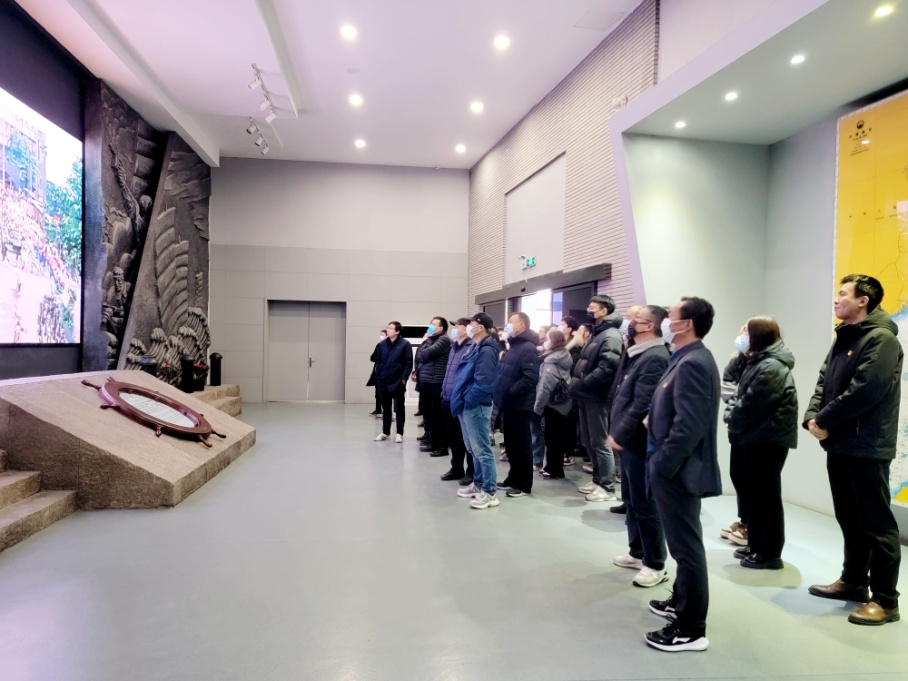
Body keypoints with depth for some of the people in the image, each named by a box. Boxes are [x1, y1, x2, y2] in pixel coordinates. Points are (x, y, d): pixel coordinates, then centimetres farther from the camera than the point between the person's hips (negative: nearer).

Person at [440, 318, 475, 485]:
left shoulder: (472, 348, -12)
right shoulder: (454, 347, 17)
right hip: (449, 399, 9)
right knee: (453, 436, 16)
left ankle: (471, 472, 13)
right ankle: (457, 469, 28)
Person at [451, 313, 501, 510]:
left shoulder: (486, 351, -16)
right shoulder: (476, 348, 16)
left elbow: (483, 381, -24)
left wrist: (468, 400, -16)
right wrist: (461, 399, 14)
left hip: (475, 406, -10)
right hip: (467, 405, 10)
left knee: (481, 450, -6)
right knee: (473, 449, 17)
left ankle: (489, 493, 0)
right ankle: (478, 484, 29)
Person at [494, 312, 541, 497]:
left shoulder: (528, 348, -15)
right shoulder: (513, 346, 16)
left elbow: (530, 378, -25)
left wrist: (510, 392, -21)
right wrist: (501, 394, 11)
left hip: (519, 405, -9)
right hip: (509, 404, 9)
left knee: (522, 445, 0)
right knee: (511, 444, 16)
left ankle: (524, 485, 10)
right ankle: (513, 478, 28)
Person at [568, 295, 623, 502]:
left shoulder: (611, 336, -14)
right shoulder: (596, 334, 18)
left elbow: (607, 368, -25)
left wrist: (582, 383, -19)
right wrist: (577, 382, 7)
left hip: (597, 397, -10)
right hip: (587, 396, 10)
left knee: (599, 442, -2)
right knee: (589, 441, 15)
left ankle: (607, 487, 7)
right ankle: (597, 480, 27)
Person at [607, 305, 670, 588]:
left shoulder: (655, 358, -19)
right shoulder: (637, 354, 13)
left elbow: (642, 405, -24)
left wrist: (619, 435, -18)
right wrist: (615, 432, 11)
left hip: (639, 442, -10)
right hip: (627, 440, 10)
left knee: (645, 504, 1)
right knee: (631, 500, 18)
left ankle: (655, 564, 14)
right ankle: (638, 552, 32)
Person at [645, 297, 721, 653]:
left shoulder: (693, 363, -21)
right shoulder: (687, 359, 11)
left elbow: (689, 425, -27)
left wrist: (662, 465, -20)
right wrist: (661, 463, 16)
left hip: (678, 471, -10)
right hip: (675, 468, 10)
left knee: (687, 546, 1)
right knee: (683, 543, 22)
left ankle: (692, 629, 13)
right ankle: (682, 601, 39)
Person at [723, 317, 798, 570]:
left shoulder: (771, 367, -19)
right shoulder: (759, 361, 14)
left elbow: (751, 406, -21)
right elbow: (740, 392, 17)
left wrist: (731, 421, -4)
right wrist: (731, 412, -2)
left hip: (768, 439, -10)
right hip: (757, 437, 10)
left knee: (766, 495, -1)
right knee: (754, 492, 16)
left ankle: (770, 553, 9)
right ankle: (756, 545, 27)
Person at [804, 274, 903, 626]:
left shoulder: (881, 339, -12)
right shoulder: (842, 339, 17)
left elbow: (864, 392, -21)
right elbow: (823, 382, 14)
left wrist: (824, 421, -13)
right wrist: (813, 417, -3)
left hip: (867, 448, -9)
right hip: (840, 445, 9)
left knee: (876, 523, 0)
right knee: (849, 518, 17)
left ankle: (885, 600, 9)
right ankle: (853, 581, 30)